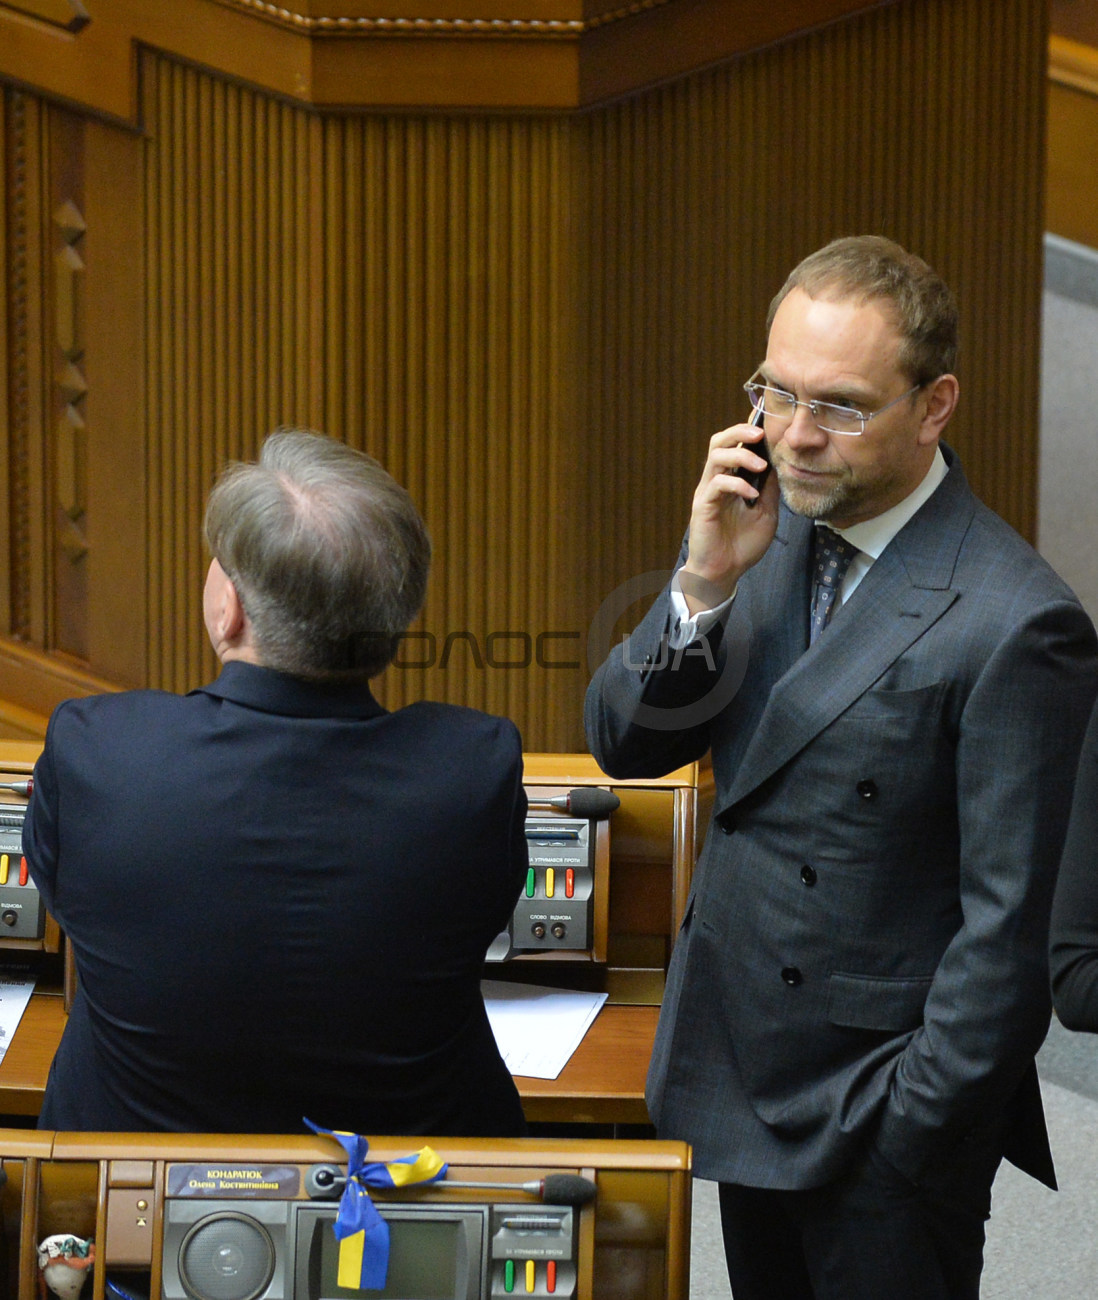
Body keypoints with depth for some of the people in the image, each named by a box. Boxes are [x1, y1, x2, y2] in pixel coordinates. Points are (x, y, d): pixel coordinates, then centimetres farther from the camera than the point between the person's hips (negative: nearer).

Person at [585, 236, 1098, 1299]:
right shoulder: (772, 530, 0)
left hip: (876, 1123, -7)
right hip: (738, 1077, 7)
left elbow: (1008, 924, -19)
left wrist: (918, 1134, -15)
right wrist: (705, 584, -16)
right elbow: (624, 744, 0)